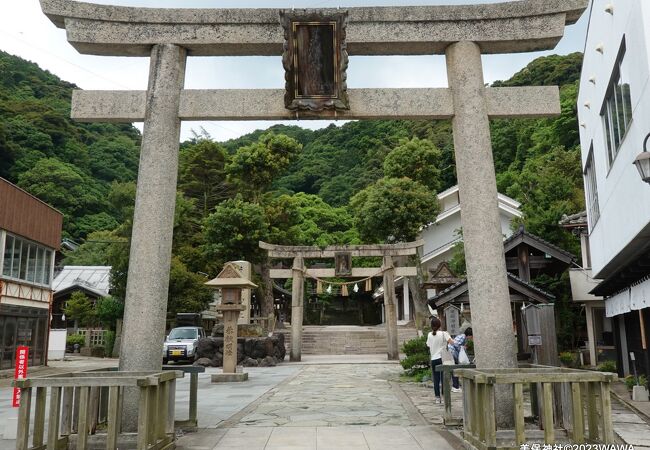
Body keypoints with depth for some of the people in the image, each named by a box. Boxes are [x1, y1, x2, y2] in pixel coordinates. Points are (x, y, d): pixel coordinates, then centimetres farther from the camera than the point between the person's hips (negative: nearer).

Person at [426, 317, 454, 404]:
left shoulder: (430, 335, 5)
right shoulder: (443, 334, -6)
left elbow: (429, 346, 11)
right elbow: (452, 342, -18)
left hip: (433, 359, 3)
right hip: (442, 358, -3)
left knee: (436, 379, 7)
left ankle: (437, 398, 9)